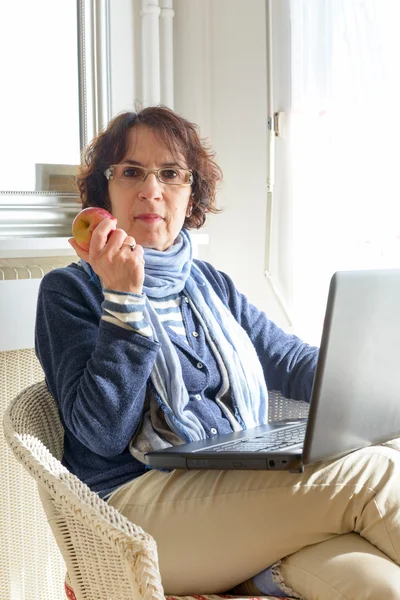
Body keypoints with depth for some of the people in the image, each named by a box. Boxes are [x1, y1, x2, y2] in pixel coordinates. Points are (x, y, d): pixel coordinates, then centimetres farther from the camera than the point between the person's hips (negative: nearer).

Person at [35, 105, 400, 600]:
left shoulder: (209, 285, 21)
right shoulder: (69, 290, 3)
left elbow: (293, 362, 14)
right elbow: (102, 432, -9)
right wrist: (123, 297, -17)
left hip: (241, 494, 5)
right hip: (134, 500, -5)